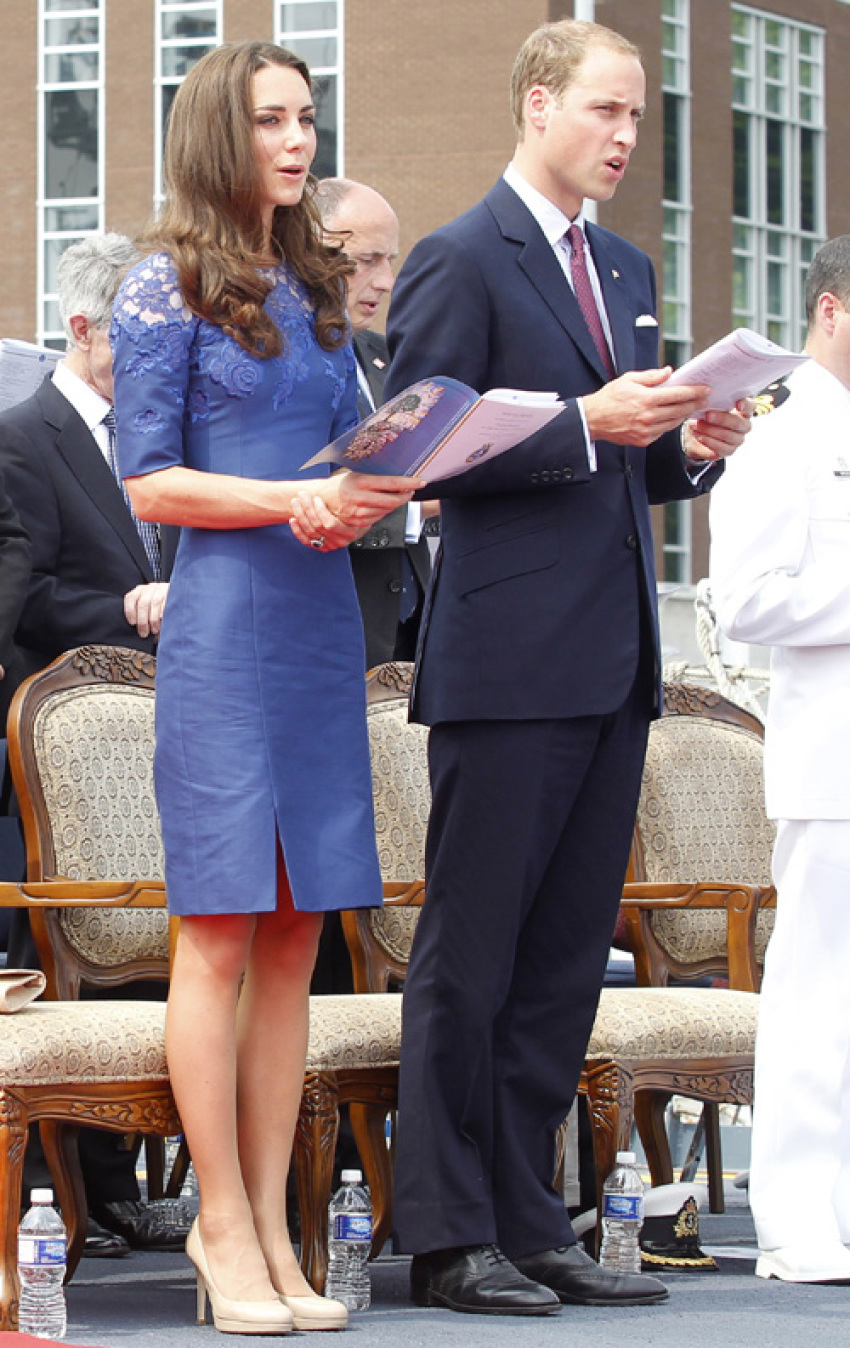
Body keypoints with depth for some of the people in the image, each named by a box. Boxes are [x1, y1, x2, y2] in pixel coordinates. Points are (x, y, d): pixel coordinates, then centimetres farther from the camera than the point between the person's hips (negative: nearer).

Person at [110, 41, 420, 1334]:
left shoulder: (318, 292, 17)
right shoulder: (169, 289, -2)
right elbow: (149, 482, -6)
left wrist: (366, 496, -2)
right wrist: (291, 501, -18)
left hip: (323, 621, 6)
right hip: (224, 617, -6)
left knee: (296, 934, 5)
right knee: (222, 931, -5)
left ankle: (269, 1221, 8)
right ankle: (224, 1227, -1)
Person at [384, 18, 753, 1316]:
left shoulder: (625, 270, 18)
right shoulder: (461, 261, -6)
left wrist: (687, 448, 2)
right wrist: (585, 424, -19)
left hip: (612, 666, 8)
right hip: (509, 661, -8)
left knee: (566, 959, 9)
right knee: (468, 960, -3)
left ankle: (529, 1222, 14)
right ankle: (449, 1240, 1)